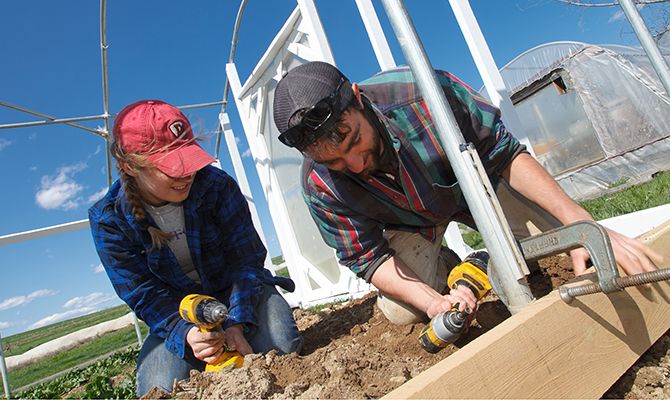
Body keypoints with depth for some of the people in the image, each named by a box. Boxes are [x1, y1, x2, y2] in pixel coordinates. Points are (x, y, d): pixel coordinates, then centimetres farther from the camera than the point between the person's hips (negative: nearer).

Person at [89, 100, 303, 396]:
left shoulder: (215, 184, -19)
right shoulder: (108, 220, -15)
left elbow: (246, 259, -15)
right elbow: (145, 295, -14)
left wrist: (237, 324, -28)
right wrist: (186, 335, -34)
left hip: (235, 290, -1)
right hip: (176, 311, 1)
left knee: (281, 344, -26)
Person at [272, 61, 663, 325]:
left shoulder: (423, 91, -36)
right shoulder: (320, 185, -30)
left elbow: (506, 154, -26)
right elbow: (368, 256, -21)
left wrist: (584, 224, -33)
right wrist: (432, 300, -37)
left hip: (470, 181, 0)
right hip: (410, 222, 1)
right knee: (401, 312, -16)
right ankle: (444, 267, 15)